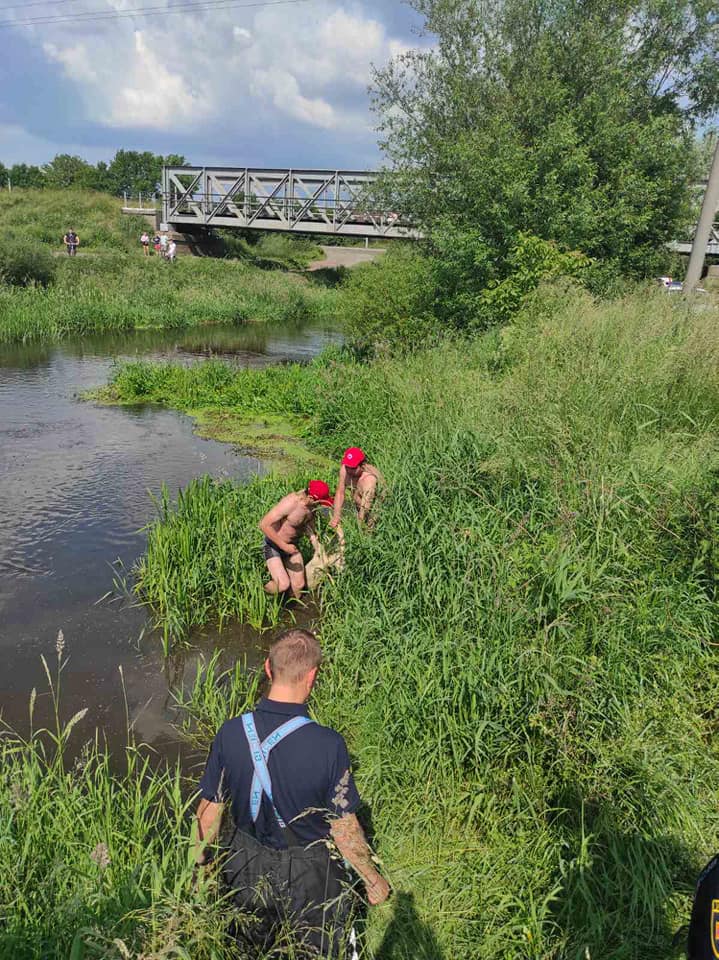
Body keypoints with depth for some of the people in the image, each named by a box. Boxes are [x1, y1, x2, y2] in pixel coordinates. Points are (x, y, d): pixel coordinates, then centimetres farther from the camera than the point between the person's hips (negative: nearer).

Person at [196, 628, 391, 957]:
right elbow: (344, 829, -18)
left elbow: (209, 812, -8)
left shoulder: (230, 733, -20)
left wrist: (198, 864, 11)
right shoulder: (328, 745, -29)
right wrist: (373, 880, -1)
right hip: (310, 878, -2)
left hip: (245, 868, 2)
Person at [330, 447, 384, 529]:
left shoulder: (369, 480, -36)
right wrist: (336, 516, -19)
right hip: (357, 505, 6)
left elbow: (364, 509, -35)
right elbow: (340, 493, -11)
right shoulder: (345, 469, -19)